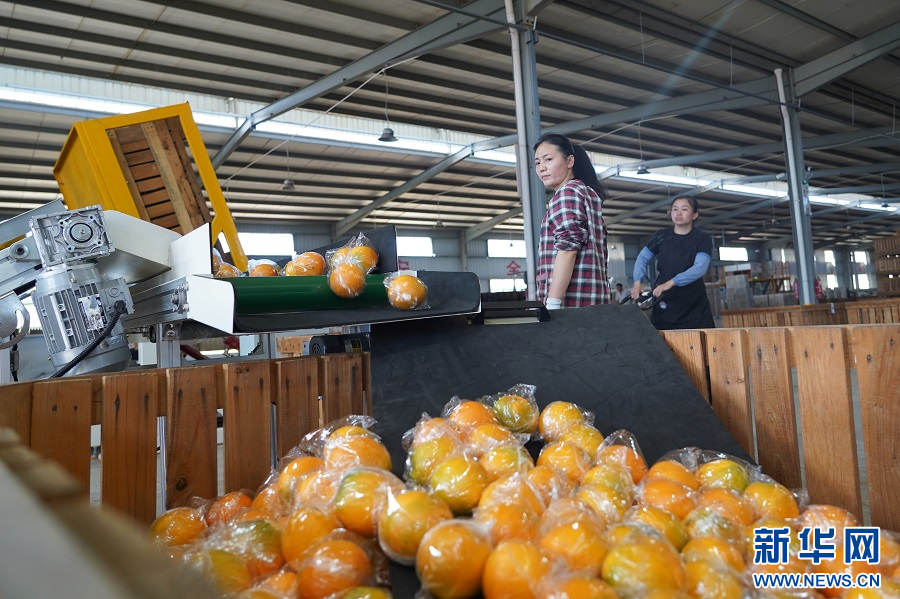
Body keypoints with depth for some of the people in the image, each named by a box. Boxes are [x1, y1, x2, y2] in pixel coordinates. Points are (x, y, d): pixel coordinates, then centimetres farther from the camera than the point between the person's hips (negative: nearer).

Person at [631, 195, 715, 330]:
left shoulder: (703, 238, -4)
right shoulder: (662, 236, 3)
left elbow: (700, 268, -17)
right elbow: (643, 258, 8)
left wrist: (670, 283, -31)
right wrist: (637, 282, -12)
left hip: (694, 303, -1)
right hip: (664, 302, 1)